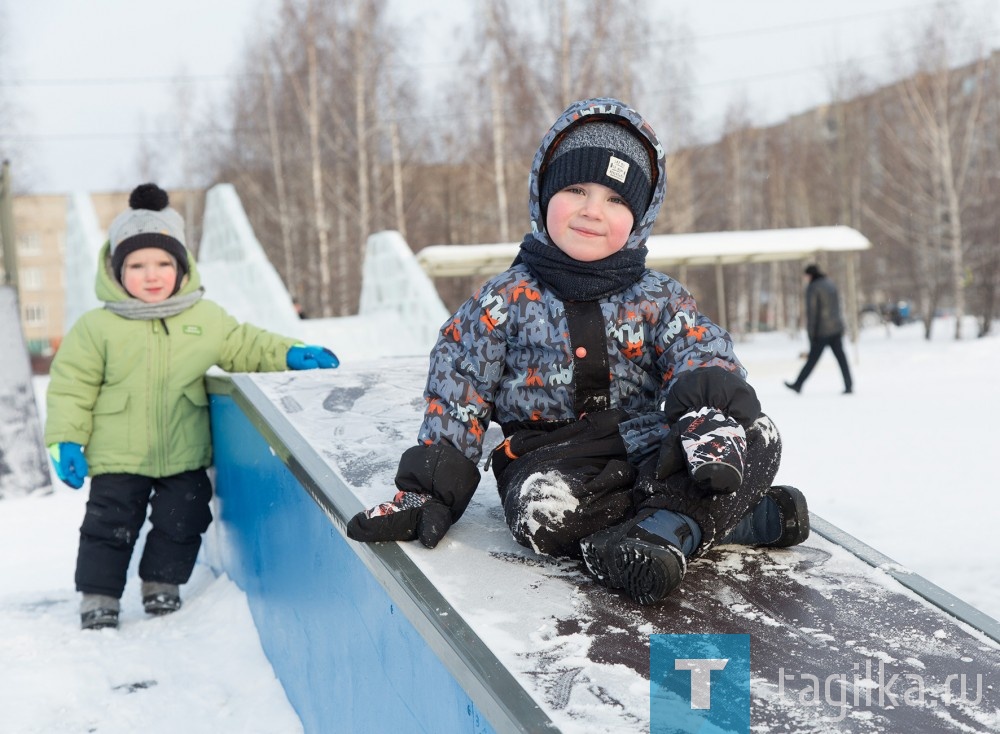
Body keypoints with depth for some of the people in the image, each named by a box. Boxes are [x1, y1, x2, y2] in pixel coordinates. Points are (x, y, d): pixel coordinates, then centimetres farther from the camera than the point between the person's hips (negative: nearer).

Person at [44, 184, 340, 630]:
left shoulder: (206, 319, -1)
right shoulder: (97, 328, -8)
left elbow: (243, 346, 11)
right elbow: (72, 387, -4)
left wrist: (288, 354, -2)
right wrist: (65, 439, -9)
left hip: (186, 457, 3)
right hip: (117, 458, -2)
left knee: (182, 523, 10)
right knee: (110, 526, 3)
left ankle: (162, 585, 31)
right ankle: (98, 598, 20)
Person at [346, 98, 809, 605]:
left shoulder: (659, 298, 8)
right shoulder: (505, 301, 3)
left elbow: (701, 349, -5)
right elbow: (456, 398, 3)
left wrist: (708, 386, -31)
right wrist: (429, 491, -4)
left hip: (651, 446, 2)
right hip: (556, 459, -1)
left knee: (757, 436, -22)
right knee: (542, 510, -37)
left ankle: (661, 533, -40)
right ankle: (740, 518, -31)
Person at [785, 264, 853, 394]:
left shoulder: (812, 288, -11)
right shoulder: (832, 284, 11)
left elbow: (811, 311, -13)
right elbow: (837, 306, 16)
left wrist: (811, 332, -11)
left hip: (822, 330, -6)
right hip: (836, 328, 6)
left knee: (813, 358, 0)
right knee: (841, 357, 4)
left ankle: (798, 385, 10)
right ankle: (849, 385, 0)